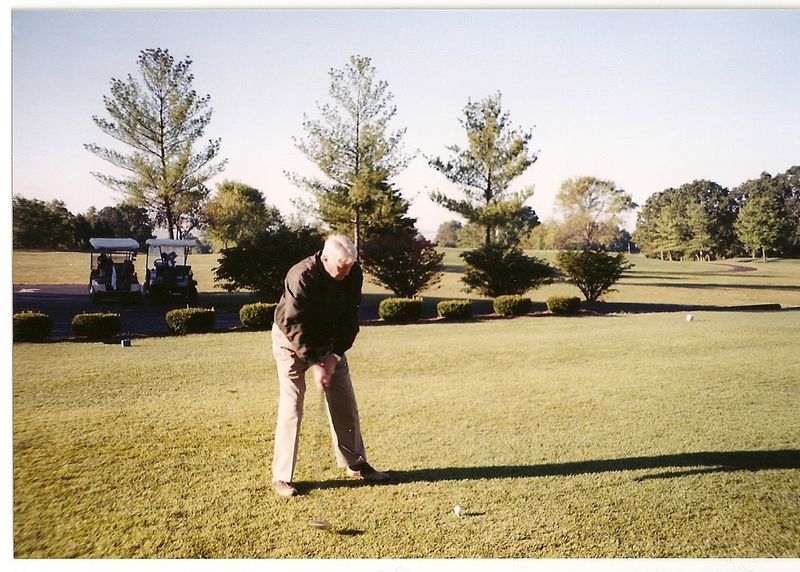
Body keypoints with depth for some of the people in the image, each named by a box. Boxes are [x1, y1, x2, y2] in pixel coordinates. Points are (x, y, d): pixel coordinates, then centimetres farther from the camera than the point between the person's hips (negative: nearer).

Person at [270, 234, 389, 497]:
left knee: (345, 402, 7)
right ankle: (281, 477, 3)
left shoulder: (354, 273, -15)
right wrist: (314, 363, -30)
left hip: (329, 341, 5)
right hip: (292, 340, -5)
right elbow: (293, 326, -29)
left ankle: (355, 464, 22)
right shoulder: (301, 276, -31)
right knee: (291, 405, -9)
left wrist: (334, 355, -16)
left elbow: (350, 318, -9)